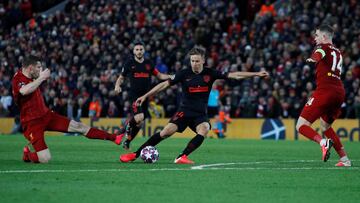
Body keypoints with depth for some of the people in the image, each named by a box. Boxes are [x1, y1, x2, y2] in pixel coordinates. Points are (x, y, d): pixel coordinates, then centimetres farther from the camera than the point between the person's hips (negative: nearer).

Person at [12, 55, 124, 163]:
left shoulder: (30, 77, 5)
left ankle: (113, 138, 10)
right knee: (45, 159, -15)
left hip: (46, 115, 9)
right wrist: (41, 77, -32)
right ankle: (27, 154, 17)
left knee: (78, 126, 5)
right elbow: (25, 91, -46)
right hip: (32, 122, -9)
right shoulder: (18, 79, -21)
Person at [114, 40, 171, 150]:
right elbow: (121, 77, 10)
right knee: (139, 117, -26)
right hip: (134, 95, -4)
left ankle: (127, 142, 23)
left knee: (138, 123, 7)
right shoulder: (129, 63, 1)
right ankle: (128, 126, 5)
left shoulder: (148, 64, 9)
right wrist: (117, 85, -10)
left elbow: (159, 75, 13)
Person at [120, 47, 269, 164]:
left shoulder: (210, 74, -2)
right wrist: (145, 96, -4)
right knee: (167, 131, -20)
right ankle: (135, 154, -12)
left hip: (201, 114, 1)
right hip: (185, 111, -1)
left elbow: (234, 75, -1)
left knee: (204, 130, -31)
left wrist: (256, 74, -5)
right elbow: (165, 84, -1)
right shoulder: (184, 74, -5)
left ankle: (182, 157, -27)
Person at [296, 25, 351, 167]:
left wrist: (311, 59, -40)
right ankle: (344, 159, 17)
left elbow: (317, 57, -22)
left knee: (301, 126, -6)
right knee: (325, 126, 27)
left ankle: (323, 142, -32)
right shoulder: (338, 52, 24)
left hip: (325, 90, -8)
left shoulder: (322, 47, 1)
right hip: (340, 92, 8)